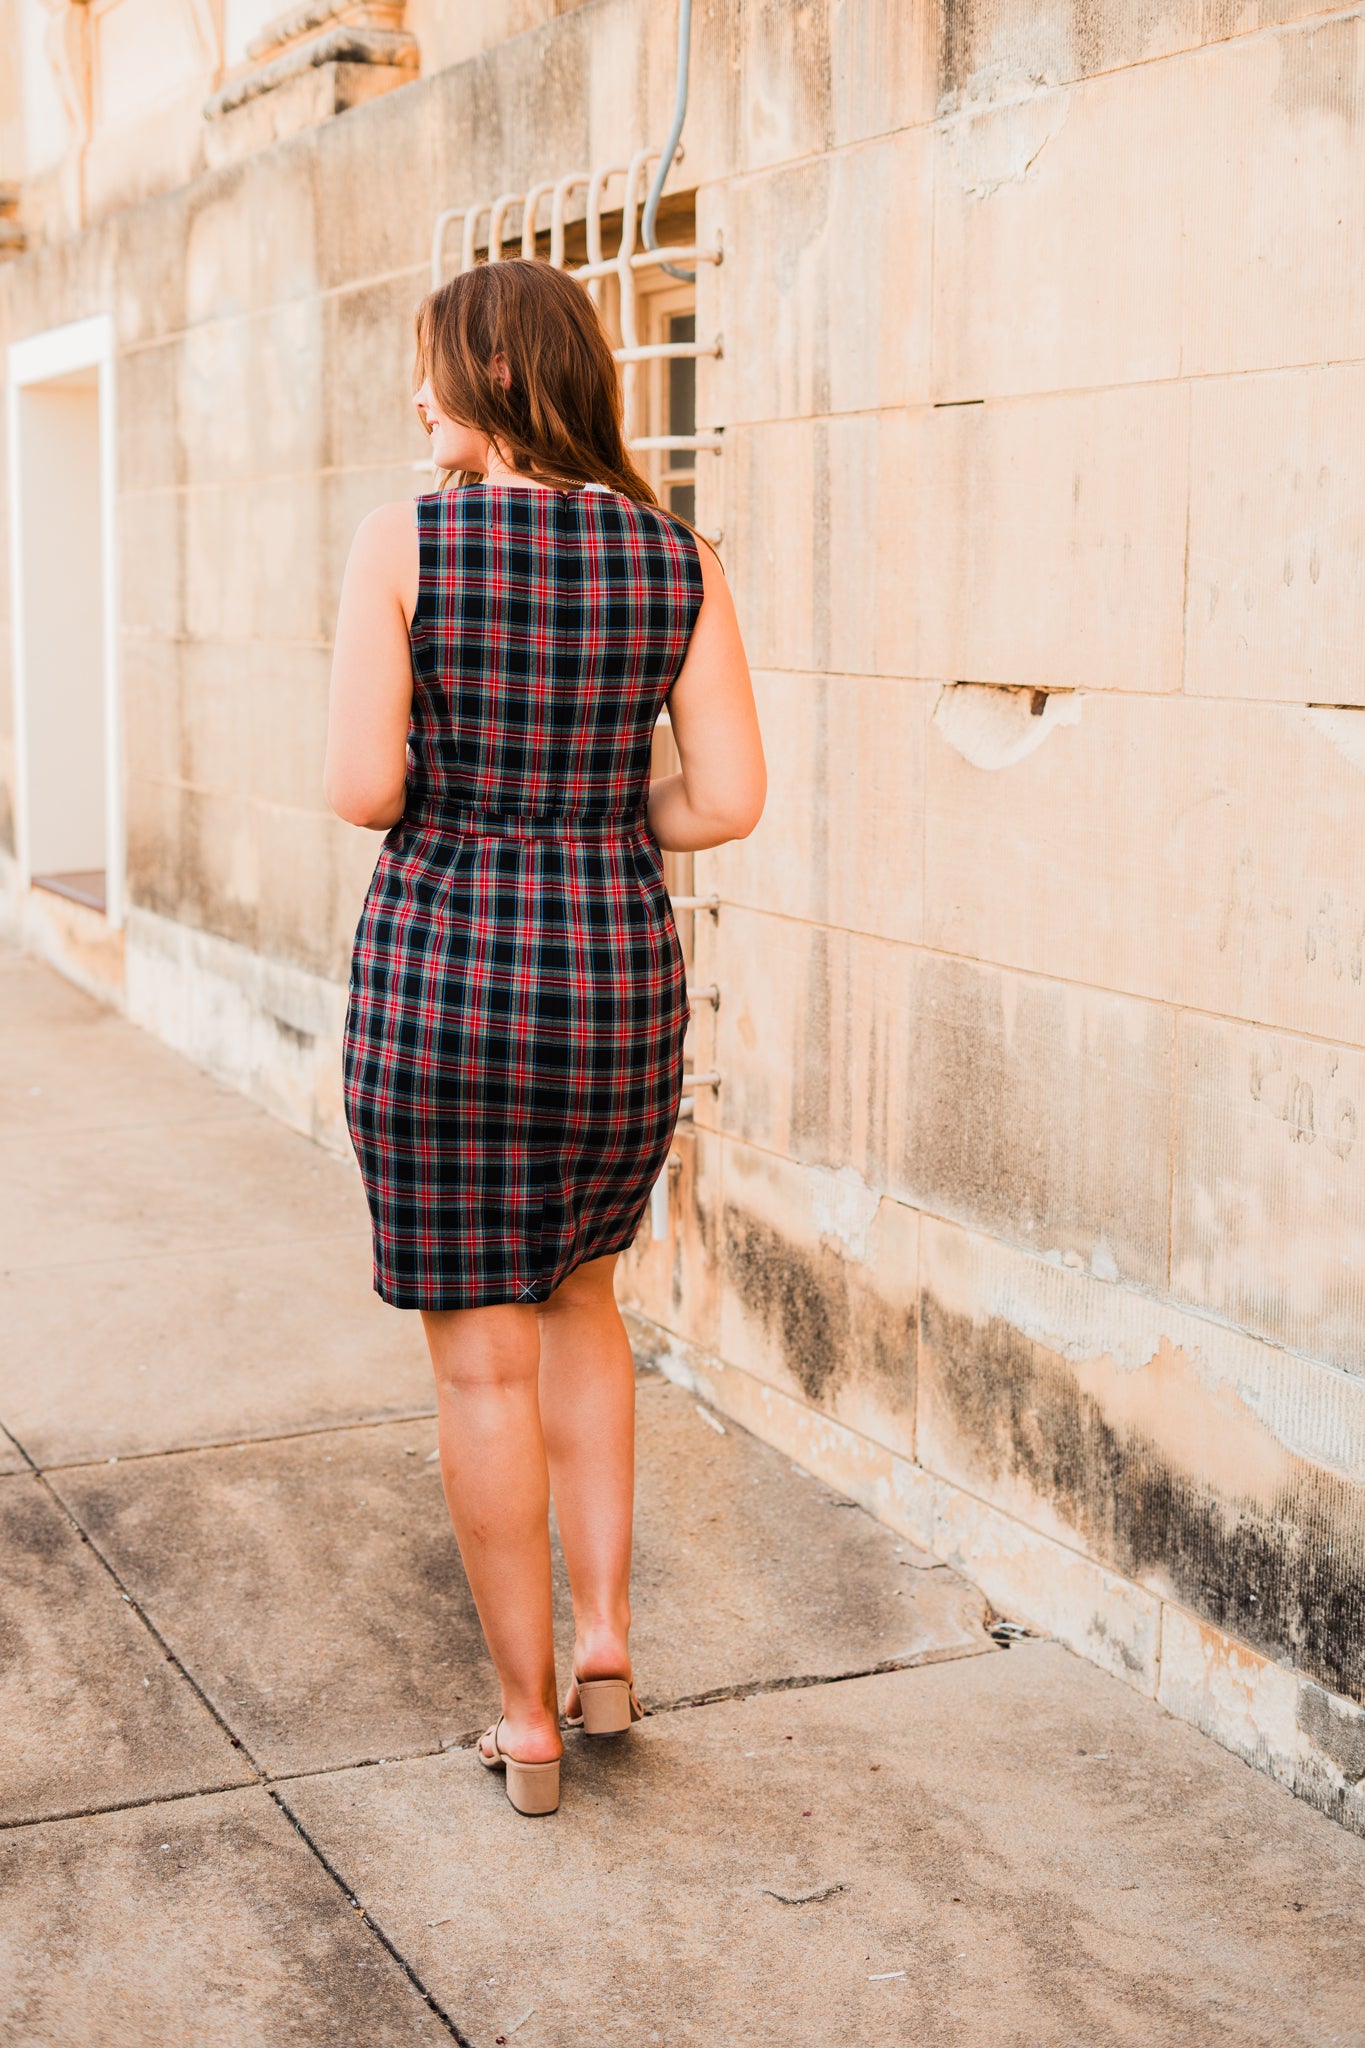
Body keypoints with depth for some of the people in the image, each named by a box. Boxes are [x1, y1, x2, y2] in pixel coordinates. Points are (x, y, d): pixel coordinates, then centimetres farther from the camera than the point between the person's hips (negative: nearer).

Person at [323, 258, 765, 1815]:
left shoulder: (402, 543, -10)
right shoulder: (678, 558, 0)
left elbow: (362, 786, -15)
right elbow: (731, 799, -5)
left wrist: (433, 799, 9)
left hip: (441, 971, -3)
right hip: (617, 978, 3)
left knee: (482, 1358, 9)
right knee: (576, 1290, 27)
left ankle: (528, 1720, 19)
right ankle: (604, 1637, 21)